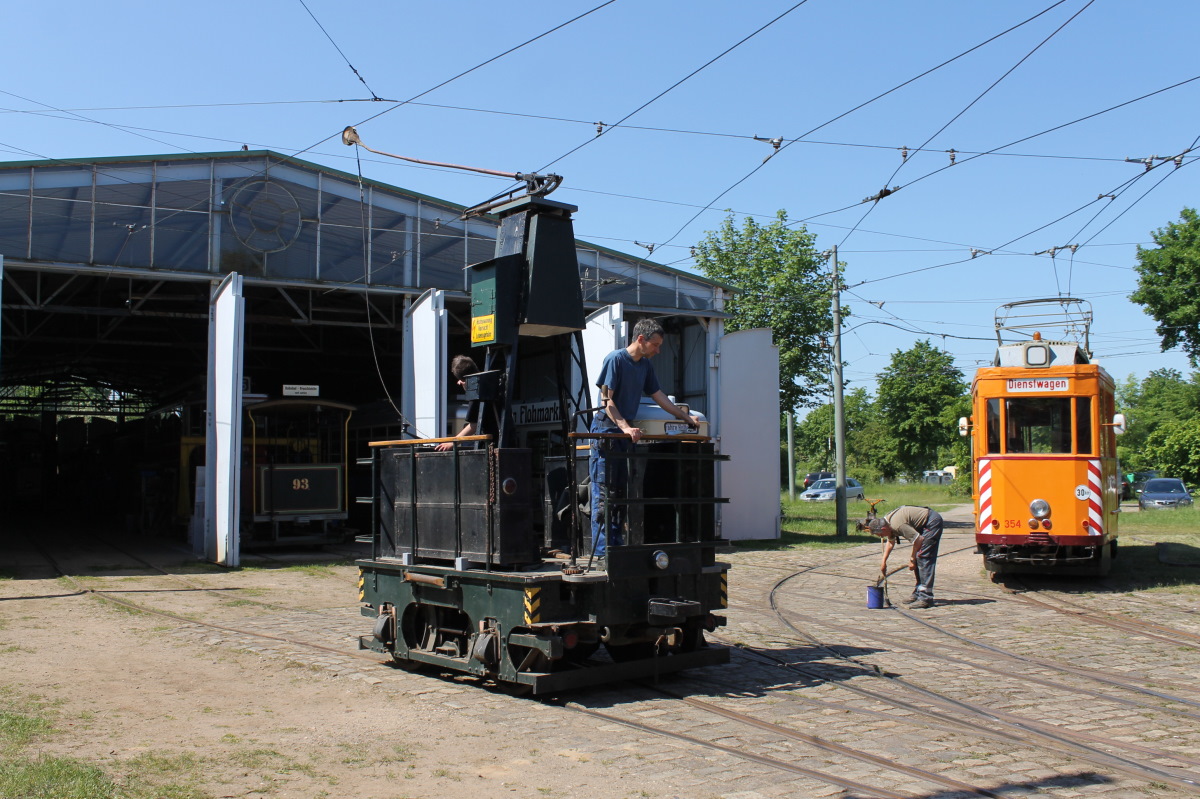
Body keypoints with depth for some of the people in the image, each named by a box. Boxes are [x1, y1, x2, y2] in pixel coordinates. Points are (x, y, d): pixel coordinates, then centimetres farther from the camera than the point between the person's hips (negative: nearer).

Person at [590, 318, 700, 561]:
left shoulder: (645, 365, 13)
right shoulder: (615, 359, -11)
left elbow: (658, 396, 21)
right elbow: (607, 400, -16)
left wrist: (687, 417, 19)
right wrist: (625, 427, -26)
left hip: (627, 434, 8)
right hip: (606, 431, -8)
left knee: (621, 494, 9)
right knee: (603, 495, -8)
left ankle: (616, 547, 14)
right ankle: (601, 552, -7)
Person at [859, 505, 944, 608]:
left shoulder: (898, 524, -29)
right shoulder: (887, 521, 2)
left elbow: (918, 539, -25)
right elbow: (890, 542, 21)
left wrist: (912, 558, -11)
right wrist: (884, 562, 22)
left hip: (933, 522, -10)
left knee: (923, 558, -14)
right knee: (918, 559, 10)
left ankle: (925, 598, -15)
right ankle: (918, 593, 15)